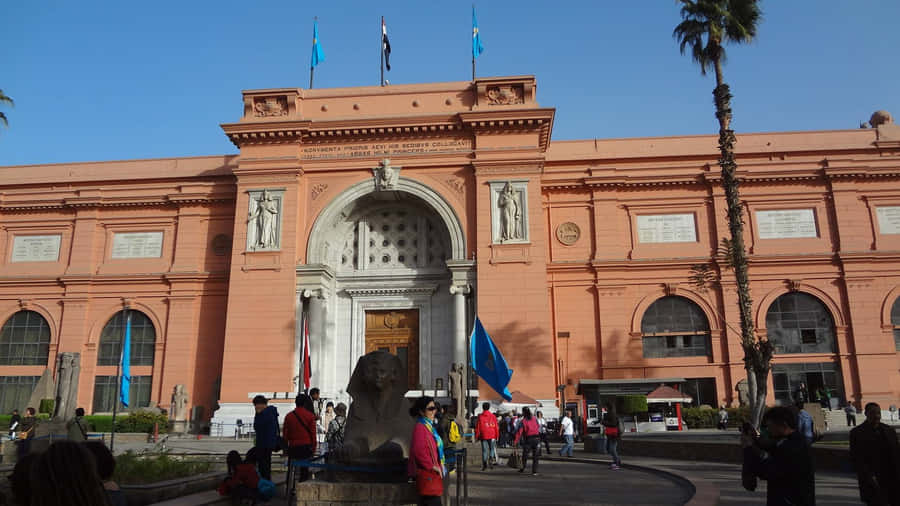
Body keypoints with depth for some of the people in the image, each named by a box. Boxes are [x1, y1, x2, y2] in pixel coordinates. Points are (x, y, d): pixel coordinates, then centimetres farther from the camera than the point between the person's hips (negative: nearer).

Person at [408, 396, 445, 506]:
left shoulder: (429, 426, 15)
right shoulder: (420, 427, -16)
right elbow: (419, 451, -25)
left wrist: (439, 465, 17)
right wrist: (432, 466, -17)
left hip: (431, 473, 10)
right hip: (427, 474, -10)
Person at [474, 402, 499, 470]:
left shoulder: (480, 417, 0)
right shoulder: (493, 416, 2)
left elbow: (477, 427, 0)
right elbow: (496, 427, 4)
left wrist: (476, 436, 7)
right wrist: (497, 436, 11)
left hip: (483, 436, 0)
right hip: (492, 436, 0)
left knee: (484, 450, 5)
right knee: (492, 448, 12)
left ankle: (484, 464, -1)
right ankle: (491, 459, -13)